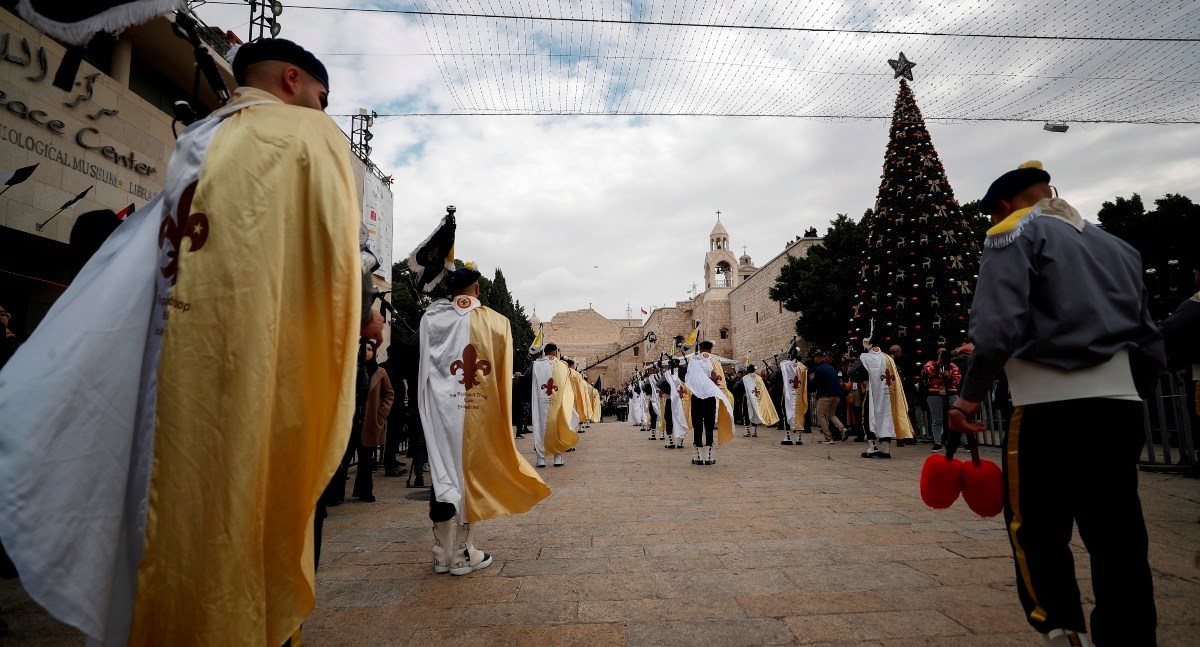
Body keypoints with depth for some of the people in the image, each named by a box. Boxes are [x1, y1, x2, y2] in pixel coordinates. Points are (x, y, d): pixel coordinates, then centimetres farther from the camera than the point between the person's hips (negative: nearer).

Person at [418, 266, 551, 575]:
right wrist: (503, 419, 9)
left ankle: (443, 553, 18)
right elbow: (503, 376, -1)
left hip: (439, 411, 2)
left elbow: (423, 370, 5)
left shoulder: (430, 320, 0)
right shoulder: (497, 322, -4)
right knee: (470, 474, 8)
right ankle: (462, 553, 16)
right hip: (479, 414, -2)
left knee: (443, 474, 10)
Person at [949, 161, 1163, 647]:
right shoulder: (1116, 244, 22)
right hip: (1121, 402, 7)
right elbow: (1150, 342, 19)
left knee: (1035, 529, 3)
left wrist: (971, 395, -11)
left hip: (1051, 405, -7)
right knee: (1119, 537, 12)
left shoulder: (1014, 233, 0)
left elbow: (999, 324, -16)